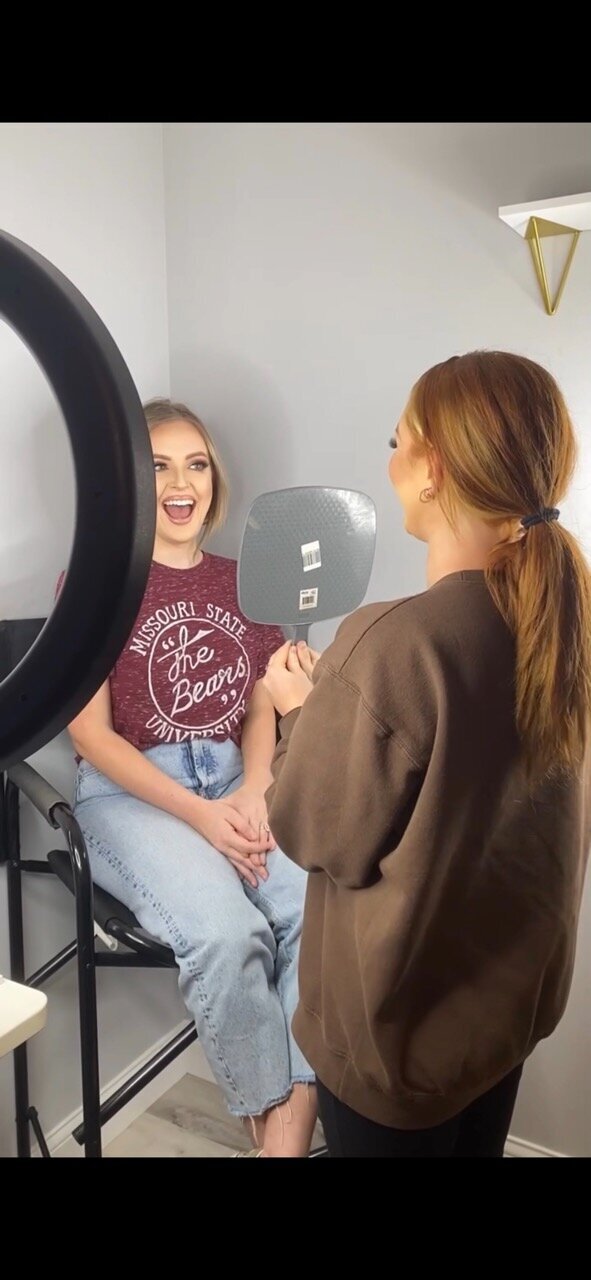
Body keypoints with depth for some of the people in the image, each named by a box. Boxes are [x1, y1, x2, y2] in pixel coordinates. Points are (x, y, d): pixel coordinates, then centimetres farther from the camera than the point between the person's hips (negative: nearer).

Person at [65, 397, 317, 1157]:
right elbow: (91, 733, -7)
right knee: (228, 932, -29)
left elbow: (261, 707, 11)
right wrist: (201, 814, -15)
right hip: (130, 793, -4)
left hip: (236, 782, 4)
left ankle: (293, 1126, -12)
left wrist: (252, 795, -9)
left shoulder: (239, 582, 11)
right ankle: (268, 1117, -2)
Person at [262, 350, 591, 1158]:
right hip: (517, 987, 7)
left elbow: (323, 836, -18)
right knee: (476, 1144, 28)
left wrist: (301, 710, -4)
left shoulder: (392, 645, -32)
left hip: (404, 1017, -6)